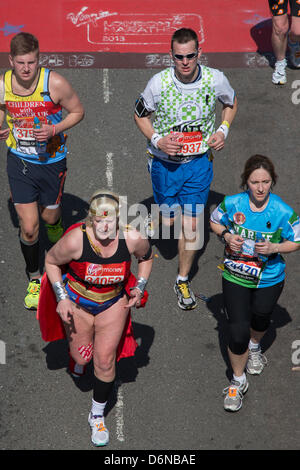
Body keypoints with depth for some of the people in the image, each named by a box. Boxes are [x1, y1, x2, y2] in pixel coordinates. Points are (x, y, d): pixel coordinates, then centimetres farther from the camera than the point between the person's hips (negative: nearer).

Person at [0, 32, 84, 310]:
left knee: (49, 217, 15)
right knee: (28, 226, -2)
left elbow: (77, 111, -4)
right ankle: (34, 279, 21)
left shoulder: (54, 83, -19)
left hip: (51, 161, -1)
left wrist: (54, 130, -21)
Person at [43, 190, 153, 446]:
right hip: (77, 302, 0)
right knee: (82, 357, 12)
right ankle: (76, 344, 53)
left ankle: (97, 416, 25)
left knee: (105, 361, 2)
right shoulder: (75, 240, -32)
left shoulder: (132, 239, -26)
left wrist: (139, 288, -9)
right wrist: (62, 298, -16)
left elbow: (146, 256, 0)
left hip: (113, 303, 1)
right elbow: (51, 261, -11)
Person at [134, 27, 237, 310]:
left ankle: (183, 280, 18)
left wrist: (223, 130, -5)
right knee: (168, 219, 13)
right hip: (165, 162, 0)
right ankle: (156, 223, 52)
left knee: (191, 226, -2)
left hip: (199, 162, 0)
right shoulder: (159, 83, -16)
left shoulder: (216, 80, -12)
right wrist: (157, 140, -15)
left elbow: (231, 103, 11)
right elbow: (140, 114, 1)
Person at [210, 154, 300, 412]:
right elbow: (214, 220, 4)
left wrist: (274, 248, -24)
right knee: (238, 331, -6)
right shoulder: (232, 203, -16)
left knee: (260, 320, 25)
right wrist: (227, 236, -16)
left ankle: (254, 347, 62)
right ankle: (238, 381, 18)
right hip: (235, 277, -1)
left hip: (268, 280, 1)